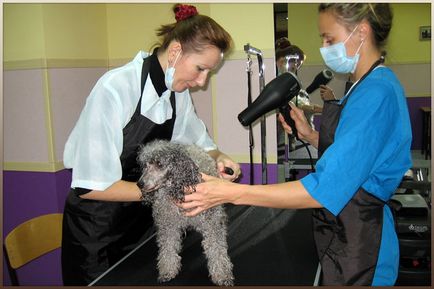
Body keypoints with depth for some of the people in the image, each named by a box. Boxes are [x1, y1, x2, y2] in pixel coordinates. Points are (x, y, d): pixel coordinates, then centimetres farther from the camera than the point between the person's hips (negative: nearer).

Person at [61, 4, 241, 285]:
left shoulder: (179, 91, -6)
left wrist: (218, 157, -10)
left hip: (142, 217, 6)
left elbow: (199, 141, 11)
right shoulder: (116, 88, -27)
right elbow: (92, 186, -27)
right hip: (96, 223, -6)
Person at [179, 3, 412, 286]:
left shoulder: (376, 92, -25)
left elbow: (324, 190, -30)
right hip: (343, 232, 9)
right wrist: (310, 135, 2)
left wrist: (233, 193, -29)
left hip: (358, 243, -9)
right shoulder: (370, 85, 8)